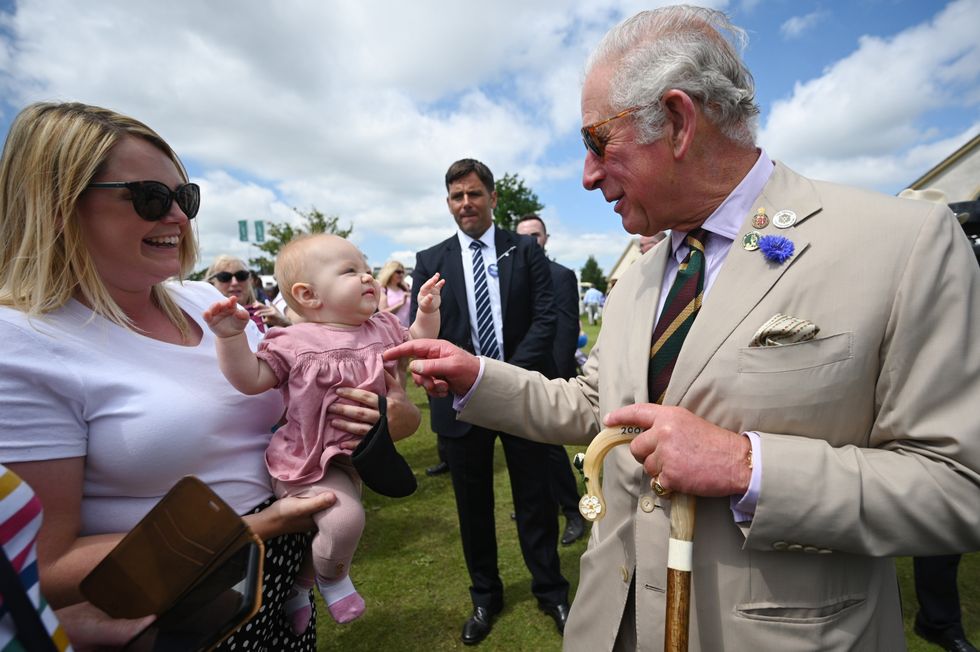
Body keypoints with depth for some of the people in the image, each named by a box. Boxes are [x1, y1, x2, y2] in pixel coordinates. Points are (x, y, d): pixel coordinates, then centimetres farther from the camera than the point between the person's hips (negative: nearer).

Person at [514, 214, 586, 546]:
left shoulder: (562, 276, -6)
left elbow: (567, 330, -12)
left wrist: (555, 376, -17)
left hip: (549, 374, -5)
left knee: (550, 443, -1)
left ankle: (573, 512, 18)